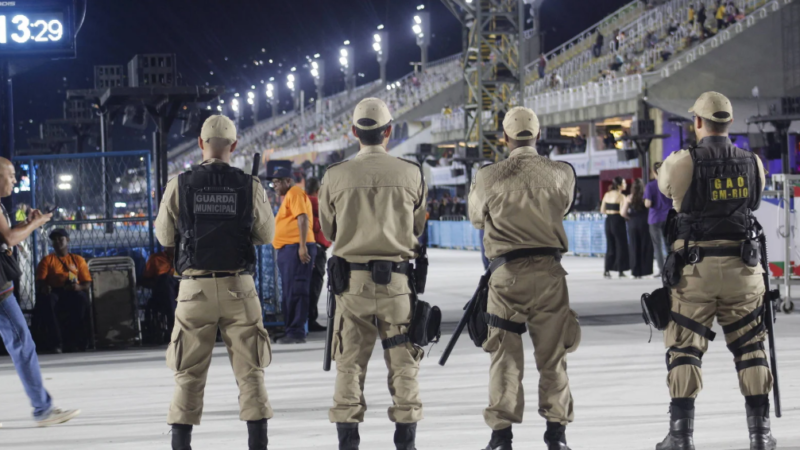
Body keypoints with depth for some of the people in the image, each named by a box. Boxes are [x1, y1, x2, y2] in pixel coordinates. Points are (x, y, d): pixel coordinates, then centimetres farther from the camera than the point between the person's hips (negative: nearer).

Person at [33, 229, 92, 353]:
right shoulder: (47, 260, 18)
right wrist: (43, 287, -21)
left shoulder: (78, 259, 19)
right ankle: (55, 343, -38)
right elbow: (39, 282, 5)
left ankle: (74, 341, -31)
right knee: (47, 300, -38)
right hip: (54, 292, 0)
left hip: (73, 293, 0)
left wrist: (78, 287, -13)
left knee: (81, 299, -37)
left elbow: (87, 284, 11)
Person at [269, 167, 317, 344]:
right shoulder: (287, 196, 24)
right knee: (288, 293, 11)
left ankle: (296, 333, -14)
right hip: (287, 249, 11)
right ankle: (292, 331, 15)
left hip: (296, 248, -11)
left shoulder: (295, 193, -5)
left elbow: (303, 218, -16)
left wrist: (303, 247, -23)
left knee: (295, 292, -12)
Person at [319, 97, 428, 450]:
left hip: (351, 279, 0)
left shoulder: (335, 176, -4)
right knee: (403, 361, 9)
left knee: (350, 361, 6)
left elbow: (328, 229, 8)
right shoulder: (411, 174, -4)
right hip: (398, 278, 0)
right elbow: (417, 228, 7)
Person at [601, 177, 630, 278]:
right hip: (618, 221, -6)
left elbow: (602, 210, 8)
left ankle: (607, 270, 7)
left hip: (608, 221, 6)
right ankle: (621, 271, 5)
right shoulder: (621, 196, -12)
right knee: (621, 246, 4)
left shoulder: (607, 195, 7)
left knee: (610, 246, 13)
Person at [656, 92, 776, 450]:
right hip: (742, 271, 3)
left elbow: (664, 187, 11)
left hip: (695, 270, -3)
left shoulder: (682, 163, -10)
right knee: (750, 350, 12)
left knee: (685, 349, 4)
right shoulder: (753, 164, -1)